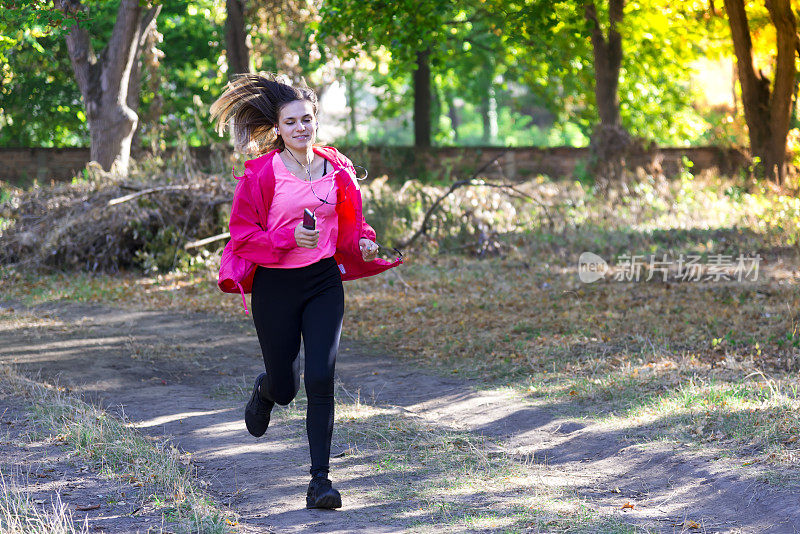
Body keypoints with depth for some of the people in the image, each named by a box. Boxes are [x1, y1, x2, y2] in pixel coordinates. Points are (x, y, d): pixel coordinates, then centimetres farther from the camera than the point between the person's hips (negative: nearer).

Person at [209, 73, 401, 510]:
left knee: (320, 379, -11)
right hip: (275, 285, -2)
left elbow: (349, 222, 16)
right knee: (284, 387, 10)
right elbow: (243, 235, -8)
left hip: (323, 281, 2)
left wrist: (364, 241, -5)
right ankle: (265, 390, 51)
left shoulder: (336, 167, 3)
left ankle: (320, 481, -3)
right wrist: (290, 237, -22)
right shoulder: (262, 171, -9)